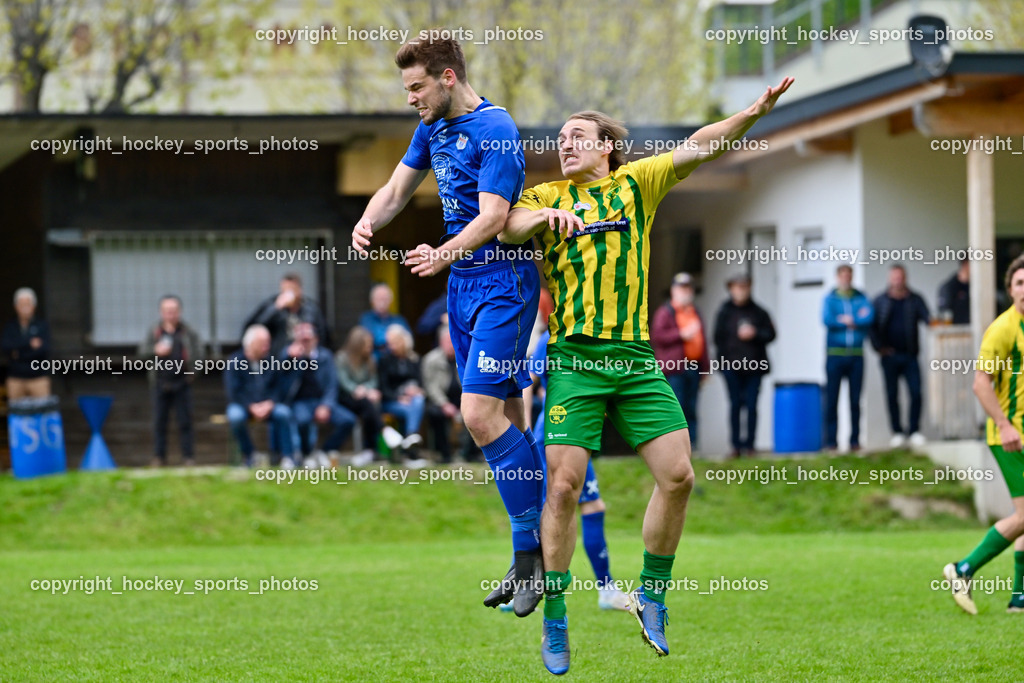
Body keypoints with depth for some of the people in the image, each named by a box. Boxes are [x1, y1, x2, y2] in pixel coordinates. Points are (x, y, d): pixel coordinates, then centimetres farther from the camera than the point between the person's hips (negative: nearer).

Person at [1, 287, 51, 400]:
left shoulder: (42, 325, 4)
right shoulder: (10, 327, 10)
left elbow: (43, 349, -7)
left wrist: (19, 355, -9)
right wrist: (29, 344, -17)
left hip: (38, 378, -2)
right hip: (16, 379, 2)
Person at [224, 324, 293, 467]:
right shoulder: (235, 361, -7)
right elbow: (233, 392, -10)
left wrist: (269, 403, -15)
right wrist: (251, 407, -20)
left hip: (267, 405, 2)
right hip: (242, 405, -2)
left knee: (284, 412, -27)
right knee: (236, 416, -36)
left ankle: (285, 457, -18)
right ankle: (249, 455, -16)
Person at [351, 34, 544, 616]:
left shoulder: (494, 130, -15)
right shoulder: (433, 128, 12)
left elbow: (492, 217, -23)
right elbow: (396, 190, 18)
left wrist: (445, 254, -38)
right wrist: (368, 223, -3)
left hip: (503, 282, -8)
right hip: (462, 284, 9)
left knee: (481, 414, -17)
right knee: (507, 417, 9)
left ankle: (537, 550, -9)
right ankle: (529, 563, 13)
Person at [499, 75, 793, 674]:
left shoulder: (636, 185, 14)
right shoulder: (547, 196, 12)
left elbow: (699, 148, 5)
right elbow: (507, 226, -6)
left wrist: (755, 113, -9)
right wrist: (547, 215, -26)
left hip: (636, 355, 2)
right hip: (574, 356, -2)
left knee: (678, 476, -6)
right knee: (564, 486, -8)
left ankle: (652, 595, 14)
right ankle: (555, 621, 2)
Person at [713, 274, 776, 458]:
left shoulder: (758, 312, 7)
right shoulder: (725, 312, 5)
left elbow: (770, 334, 9)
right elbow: (718, 338, 5)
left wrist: (755, 334, -9)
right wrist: (724, 360, -4)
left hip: (754, 367, 0)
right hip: (732, 367, 0)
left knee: (751, 406, -2)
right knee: (735, 405, 1)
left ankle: (749, 444, 2)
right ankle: (736, 445, 4)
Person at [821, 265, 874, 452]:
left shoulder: (860, 297, 10)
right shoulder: (830, 298, 5)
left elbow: (869, 316, -6)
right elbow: (826, 319, -12)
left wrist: (846, 320, -9)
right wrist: (858, 320, -5)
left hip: (856, 354, 2)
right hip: (835, 354, -2)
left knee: (855, 400, 3)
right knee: (832, 399, -3)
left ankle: (855, 440, 7)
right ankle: (830, 441, -1)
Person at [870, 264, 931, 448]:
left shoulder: (915, 300, 9)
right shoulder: (881, 301, 8)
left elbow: (927, 318, 2)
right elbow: (873, 326, 7)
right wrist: (880, 347, -5)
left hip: (910, 355, 0)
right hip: (890, 356, 0)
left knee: (916, 393, -8)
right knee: (892, 395, 2)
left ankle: (915, 430, 0)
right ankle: (897, 432, 9)